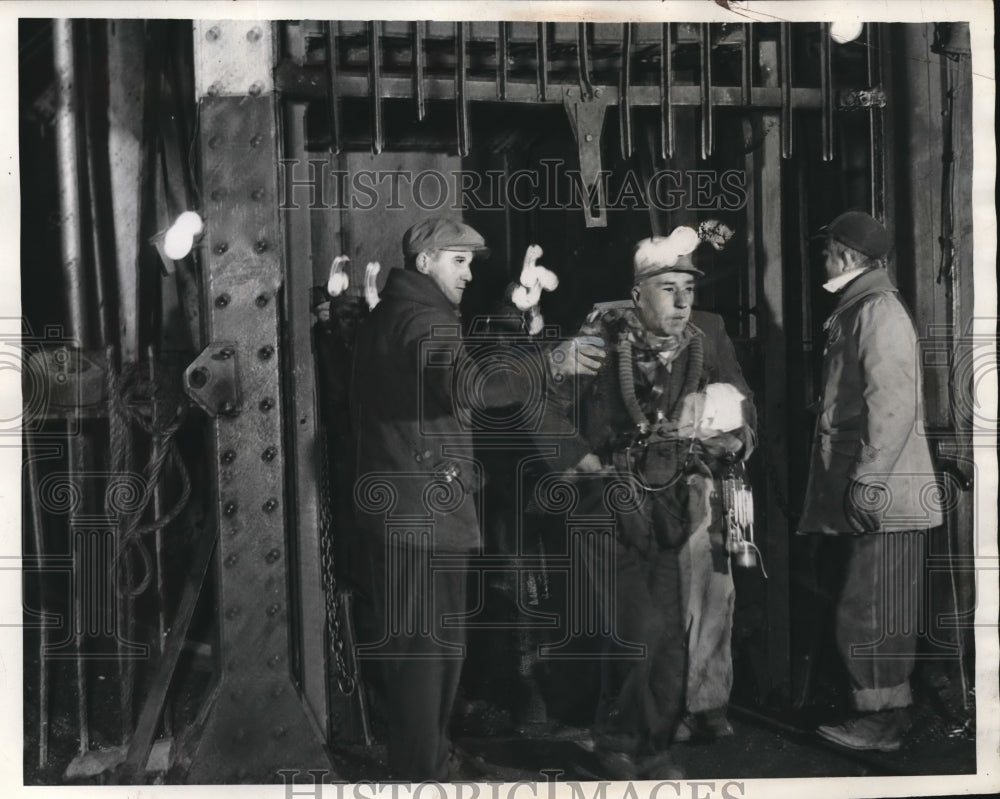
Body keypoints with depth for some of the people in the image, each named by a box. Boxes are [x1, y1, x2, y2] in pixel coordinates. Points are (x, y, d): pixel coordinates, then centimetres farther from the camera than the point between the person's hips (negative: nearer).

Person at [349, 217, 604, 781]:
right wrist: (552, 363, -36)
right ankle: (425, 773, 3)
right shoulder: (425, 320, -16)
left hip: (397, 505, 11)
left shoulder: (388, 316, 18)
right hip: (426, 508, -11)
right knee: (433, 642, -4)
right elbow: (465, 385, -36)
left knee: (412, 638, 18)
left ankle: (423, 756, 30)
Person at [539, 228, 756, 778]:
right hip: (613, 505, -3)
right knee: (640, 626, -10)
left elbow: (741, 404, 10)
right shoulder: (603, 342, -7)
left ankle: (654, 749, 22)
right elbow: (551, 410, -1)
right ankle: (613, 739, 13)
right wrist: (583, 459, -11)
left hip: (675, 507, 3)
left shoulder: (707, 340, 1)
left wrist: (735, 437, -10)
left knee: (671, 633, 4)